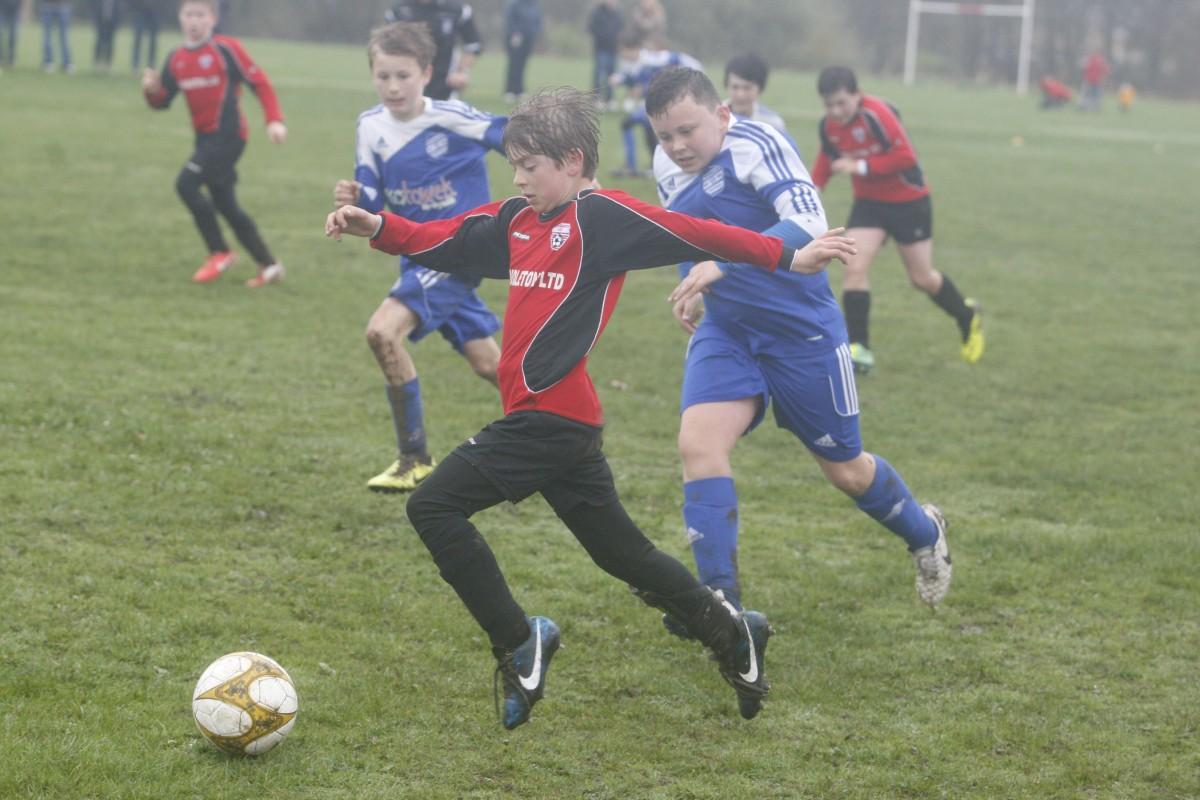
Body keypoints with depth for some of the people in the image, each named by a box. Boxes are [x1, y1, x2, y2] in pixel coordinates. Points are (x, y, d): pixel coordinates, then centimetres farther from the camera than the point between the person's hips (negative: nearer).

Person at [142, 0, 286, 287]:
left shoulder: (226, 49, -10)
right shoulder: (175, 59, 8)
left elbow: (259, 82, -9)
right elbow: (162, 101, 12)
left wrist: (274, 120, -18)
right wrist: (152, 90, -11)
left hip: (228, 135, -7)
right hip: (205, 137, 7)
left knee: (186, 184, -19)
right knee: (225, 204, 10)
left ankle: (219, 252, -6)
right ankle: (269, 265, 20)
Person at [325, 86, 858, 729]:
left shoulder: (601, 216, -8)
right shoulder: (517, 219, 15)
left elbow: (695, 235, -9)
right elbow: (445, 241, 17)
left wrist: (788, 259, -11)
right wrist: (377, 228, 1)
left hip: (551, 417, -9)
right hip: (560, 421, 9)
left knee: (434, 507, -10)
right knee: (624, 555, 16)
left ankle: (518, 644, -5)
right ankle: (730, 632, 25)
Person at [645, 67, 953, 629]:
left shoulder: (755, 145, -22)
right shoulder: (667, 170, 0)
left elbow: (808, 224, -37)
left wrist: (723, 263, -45)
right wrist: (692, 291, 12)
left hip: (802, 330, -5)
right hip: (724, 331, 6)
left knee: (844, 468, 10)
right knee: (698, 443, -18)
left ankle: (924, 533, 40)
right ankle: (719, 599, -13)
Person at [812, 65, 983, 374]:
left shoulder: (877, 114, -28)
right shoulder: (828, 125, -8)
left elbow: (906, 157, -29)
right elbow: (827, 157, 10)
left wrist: (860, 166, -32)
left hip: (908, 201, -5)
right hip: (868, 203, 5)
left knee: (922, 278, 8)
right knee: (854, 269, -13)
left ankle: (968, 317, 37)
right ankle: (859, 350, -7)